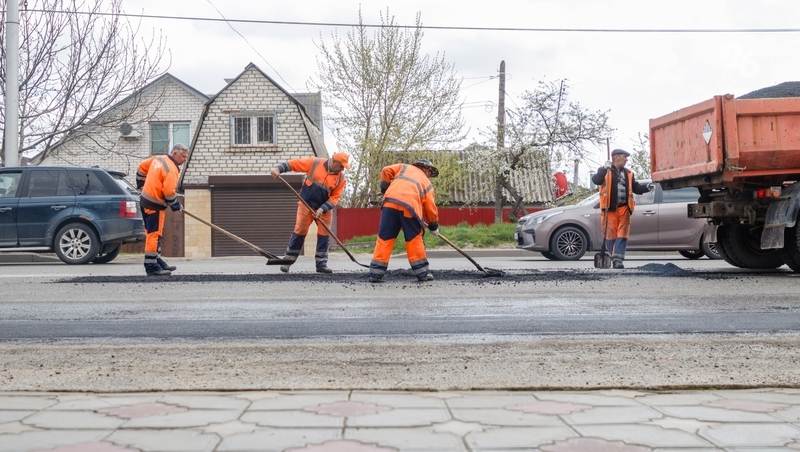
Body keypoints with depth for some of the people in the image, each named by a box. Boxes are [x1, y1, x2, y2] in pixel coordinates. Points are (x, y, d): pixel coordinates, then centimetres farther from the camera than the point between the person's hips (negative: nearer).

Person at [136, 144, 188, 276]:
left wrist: (141, 184, 31)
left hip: (145, 200, 10)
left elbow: (142, 167, 21)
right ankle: (151, 266, -10)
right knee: (154, 234, -9)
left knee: (154, 233, 16)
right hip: (154, 205, -10)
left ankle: (156, 260, 24)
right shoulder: (171, 170, -17)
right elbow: (169, 192, -22)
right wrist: (176, 206, -7)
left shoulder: (157, 159, 9)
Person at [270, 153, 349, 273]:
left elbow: (335, 197, -7)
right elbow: (294, 163, -8)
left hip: (325, 209, 3)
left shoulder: (341, 178, -5)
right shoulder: (315, 162, -10)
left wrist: (322, 209, -19)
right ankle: (287, 261, 4)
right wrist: (279, 168, -22)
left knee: (324, 235, 0)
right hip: (306, 205, -3)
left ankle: (321, 264, 8)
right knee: (299, 232, -3)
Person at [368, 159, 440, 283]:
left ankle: (375, 274, 3)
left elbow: (386, 170, 14)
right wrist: (434, 226, 33)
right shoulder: (427, 183, 26)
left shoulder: (404, 167, 29)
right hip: (410, 207, -1)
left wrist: (385, 188, 25)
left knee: (384, 239, 4)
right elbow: (430, 207, 23)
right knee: (414, 240, 12)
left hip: (390, 203, 1)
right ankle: (423, 272, 14)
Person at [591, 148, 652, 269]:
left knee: (622, 234, -7)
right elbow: (596, 180, -14)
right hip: (609, 209, -3)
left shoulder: (628, 173, 17)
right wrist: (604, 168, -22)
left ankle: (618, 259, -10)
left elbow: (636, 188, 17)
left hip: (623, 208, 3)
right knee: (610, 235, 0)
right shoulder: (605, 171, 3)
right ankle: (614, 258, 13)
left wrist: (646, 187, 0)